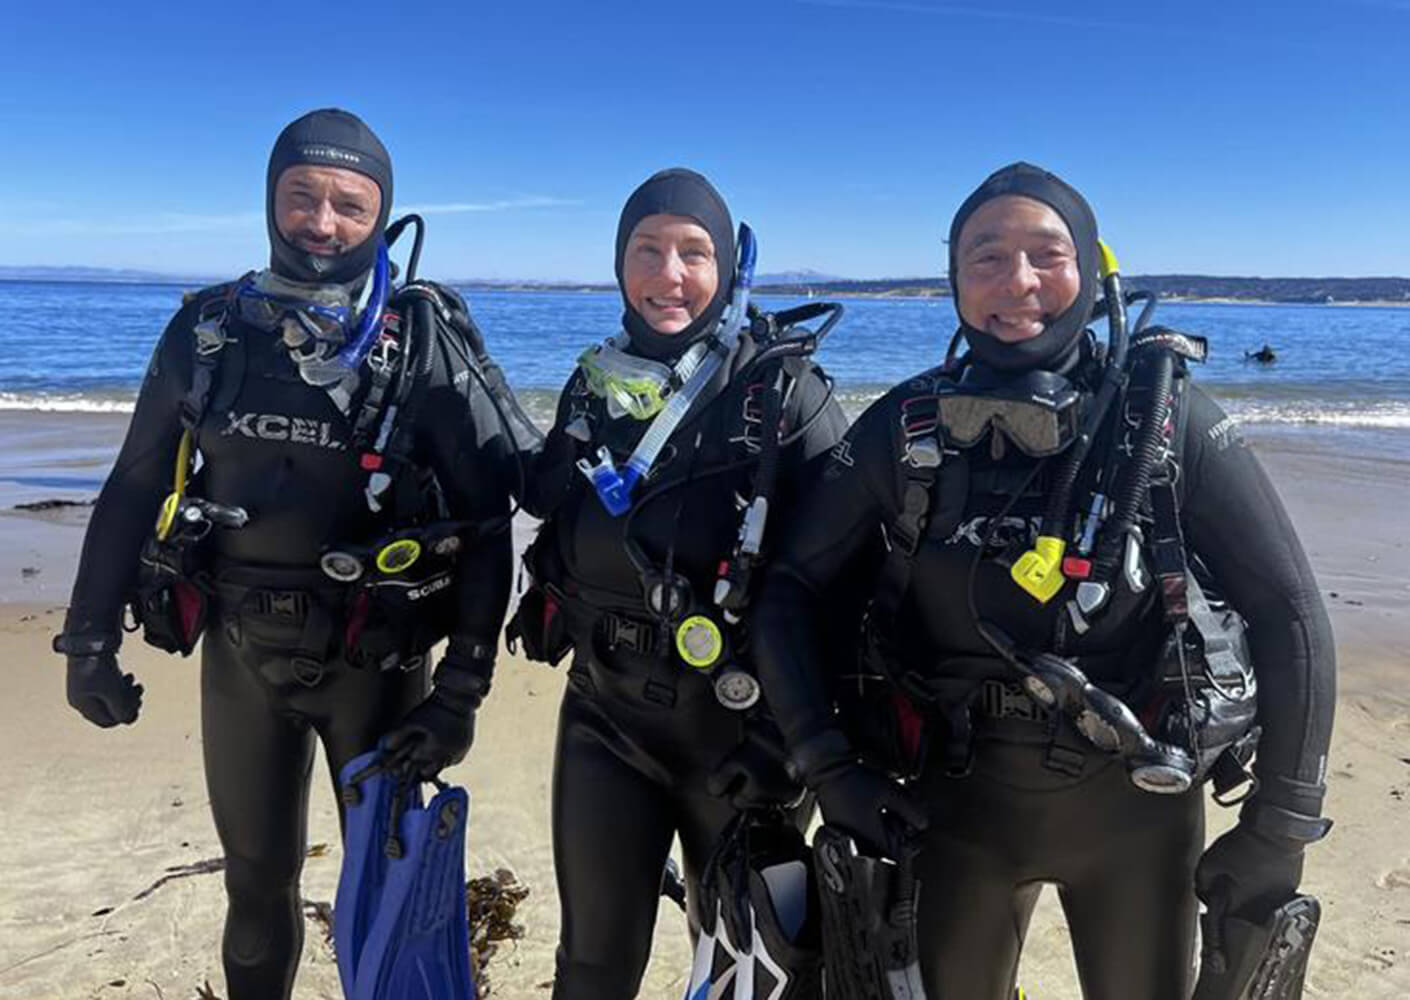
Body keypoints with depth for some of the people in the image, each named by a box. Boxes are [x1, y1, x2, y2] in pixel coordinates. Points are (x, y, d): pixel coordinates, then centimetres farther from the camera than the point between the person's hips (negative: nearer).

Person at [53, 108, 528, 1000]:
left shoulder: (425, 346, -10)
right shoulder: (207, 331, 0)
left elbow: (486, 523, -11)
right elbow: (134, 488, 8)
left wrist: (462, 689, -14)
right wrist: (90, 638, 7)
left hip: (373, 658, -2)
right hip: (238, 653, 3)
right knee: (258, 876, 17)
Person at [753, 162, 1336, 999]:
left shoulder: (1169, 421, -12)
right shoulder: (905, 429, -9)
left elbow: (1290, 612, -7)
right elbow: (789, 591, -4)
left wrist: (1281, 830, -7)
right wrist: (829, 765, -12)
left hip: (1136, 800, 0)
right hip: (959, 797, 1)